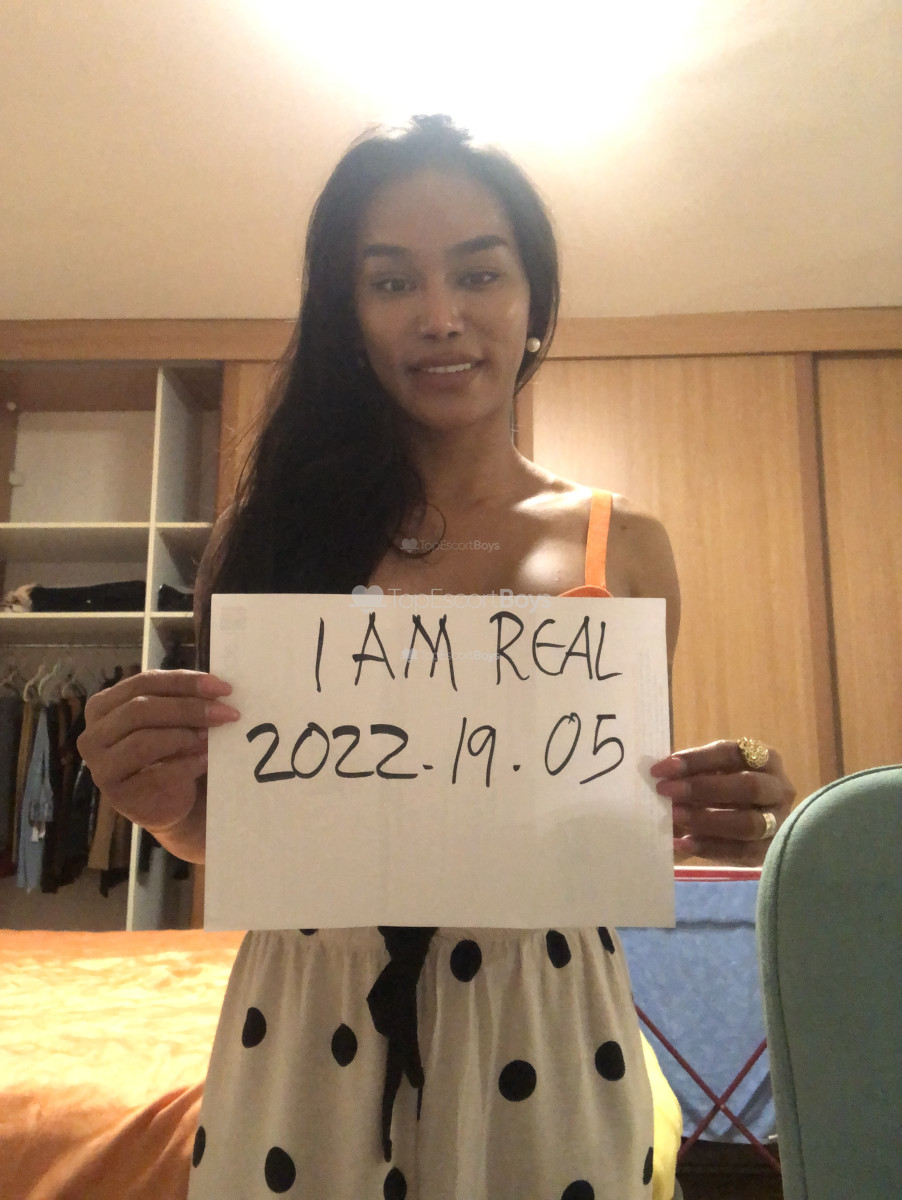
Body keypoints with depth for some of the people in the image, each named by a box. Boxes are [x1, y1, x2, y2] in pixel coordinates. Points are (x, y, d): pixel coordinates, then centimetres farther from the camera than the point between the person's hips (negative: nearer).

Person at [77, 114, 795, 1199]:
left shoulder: (626, 547, -1)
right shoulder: (276, 529, -2)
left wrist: (706, 818, -14)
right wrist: (162, 799, -18)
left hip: (545, 1019, 1)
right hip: (307, 1019, 0)